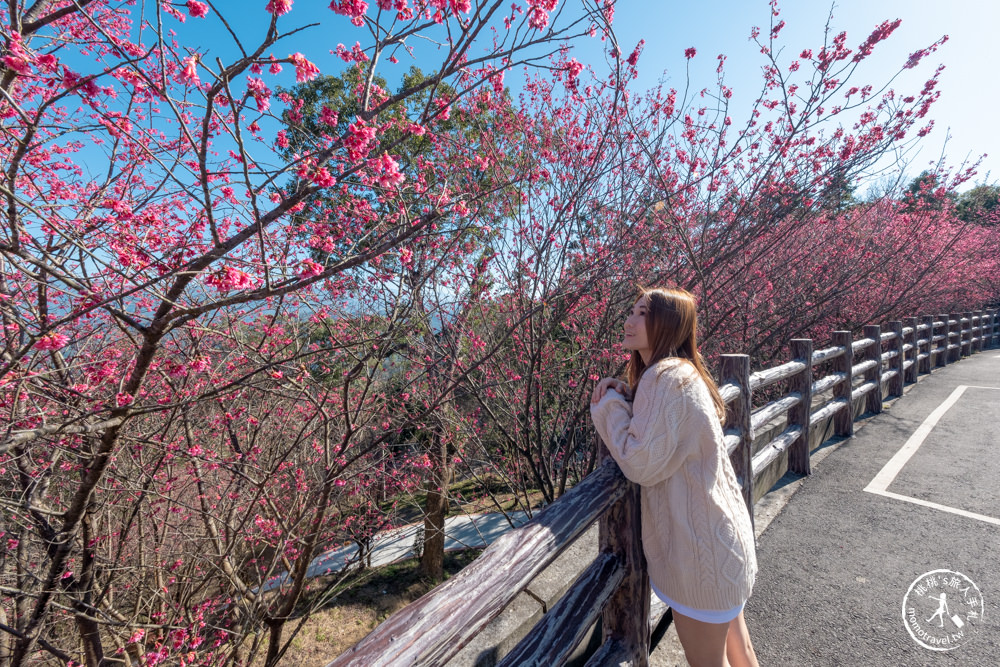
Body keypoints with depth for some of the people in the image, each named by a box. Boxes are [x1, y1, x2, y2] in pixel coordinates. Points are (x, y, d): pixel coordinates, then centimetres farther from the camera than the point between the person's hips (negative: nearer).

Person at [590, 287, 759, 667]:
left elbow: (642, 464, -25)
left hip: (700, 546, -9)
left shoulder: (669, 378, -25)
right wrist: (623, 397, -6)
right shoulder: (676, 372, 7)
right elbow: (650, 441, 9)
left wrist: (609, 404, -15)